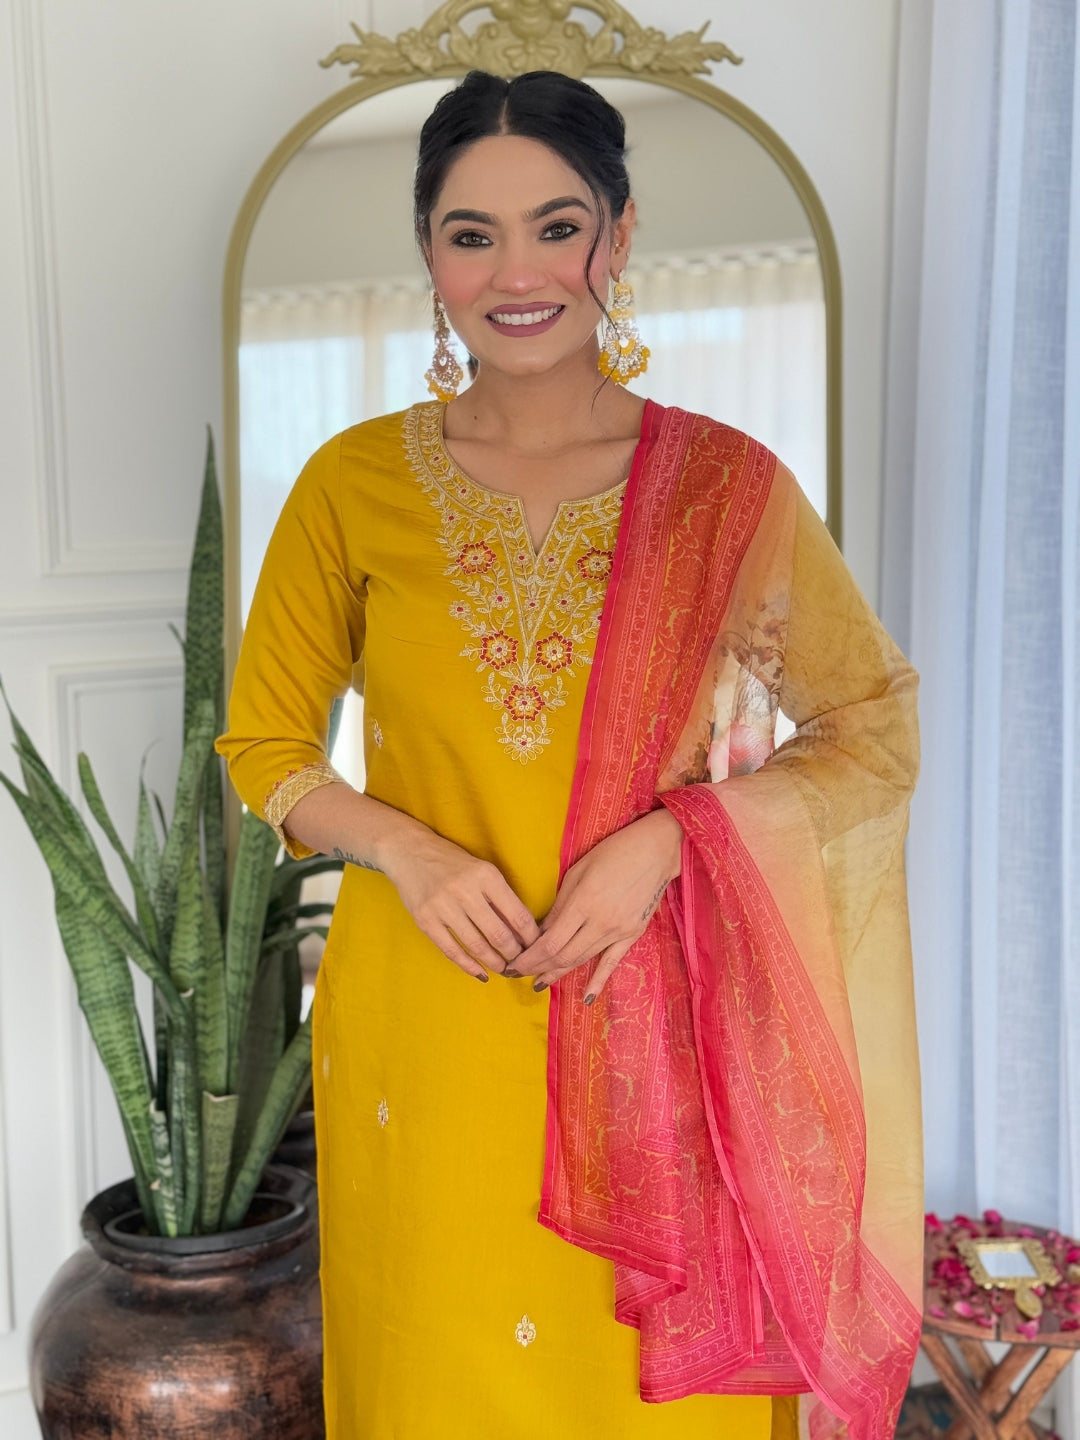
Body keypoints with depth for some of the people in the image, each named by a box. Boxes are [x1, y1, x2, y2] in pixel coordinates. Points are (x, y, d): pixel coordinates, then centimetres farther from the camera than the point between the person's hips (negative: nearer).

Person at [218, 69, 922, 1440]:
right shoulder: (356, 482, -1)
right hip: (422, 1039, 1)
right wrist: (408, 851, -13)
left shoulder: (724, 488, -4)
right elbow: (263, 744, 6)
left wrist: (669, 839, -14)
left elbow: (876, 731, 1)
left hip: (654, 1036, 0)